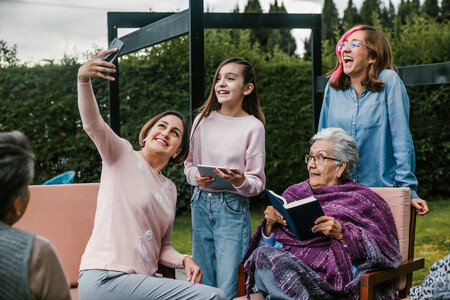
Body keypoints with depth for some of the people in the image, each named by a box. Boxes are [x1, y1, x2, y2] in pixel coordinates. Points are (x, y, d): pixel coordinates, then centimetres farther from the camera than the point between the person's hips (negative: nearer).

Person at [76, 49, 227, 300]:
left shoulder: (170, 189, 20)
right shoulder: (122, 155, 3)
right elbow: (93, 125, -16)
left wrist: (184, 260, 1)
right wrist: (83, 78, -33)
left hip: (141, 279, 7)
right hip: (104, 279, -7)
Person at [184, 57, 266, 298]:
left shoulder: (253, 126, -6)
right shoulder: (203, 119, 4)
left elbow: (257, 183, -4)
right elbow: (189, 162, 14)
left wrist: (240, 181, -25)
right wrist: (196, 176, -8)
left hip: (233, 208, -4)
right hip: (201, 203, 4)